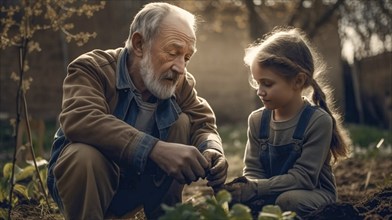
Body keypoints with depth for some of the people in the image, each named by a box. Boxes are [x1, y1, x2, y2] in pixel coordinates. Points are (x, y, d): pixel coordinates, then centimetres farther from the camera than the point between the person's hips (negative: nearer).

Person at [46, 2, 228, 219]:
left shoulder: (181, 82, -4)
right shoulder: (92, 68, -21)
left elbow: (202, 123, 0)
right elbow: (79, 120, -38)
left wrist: (212, 151, -27)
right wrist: (155, 149, -49)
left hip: (139, 186, 5)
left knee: (183, 122, -12)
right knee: (83, 155, -36)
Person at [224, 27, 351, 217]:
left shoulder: (318, 121, -18)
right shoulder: (257, 120, -1)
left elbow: (303, 177, -21)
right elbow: (253, 170, 0)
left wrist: (255, 188, -29)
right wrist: (246, 187, -24)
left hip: (314, 194, -4)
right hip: (271, 195, 4)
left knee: (288, 200, -36)